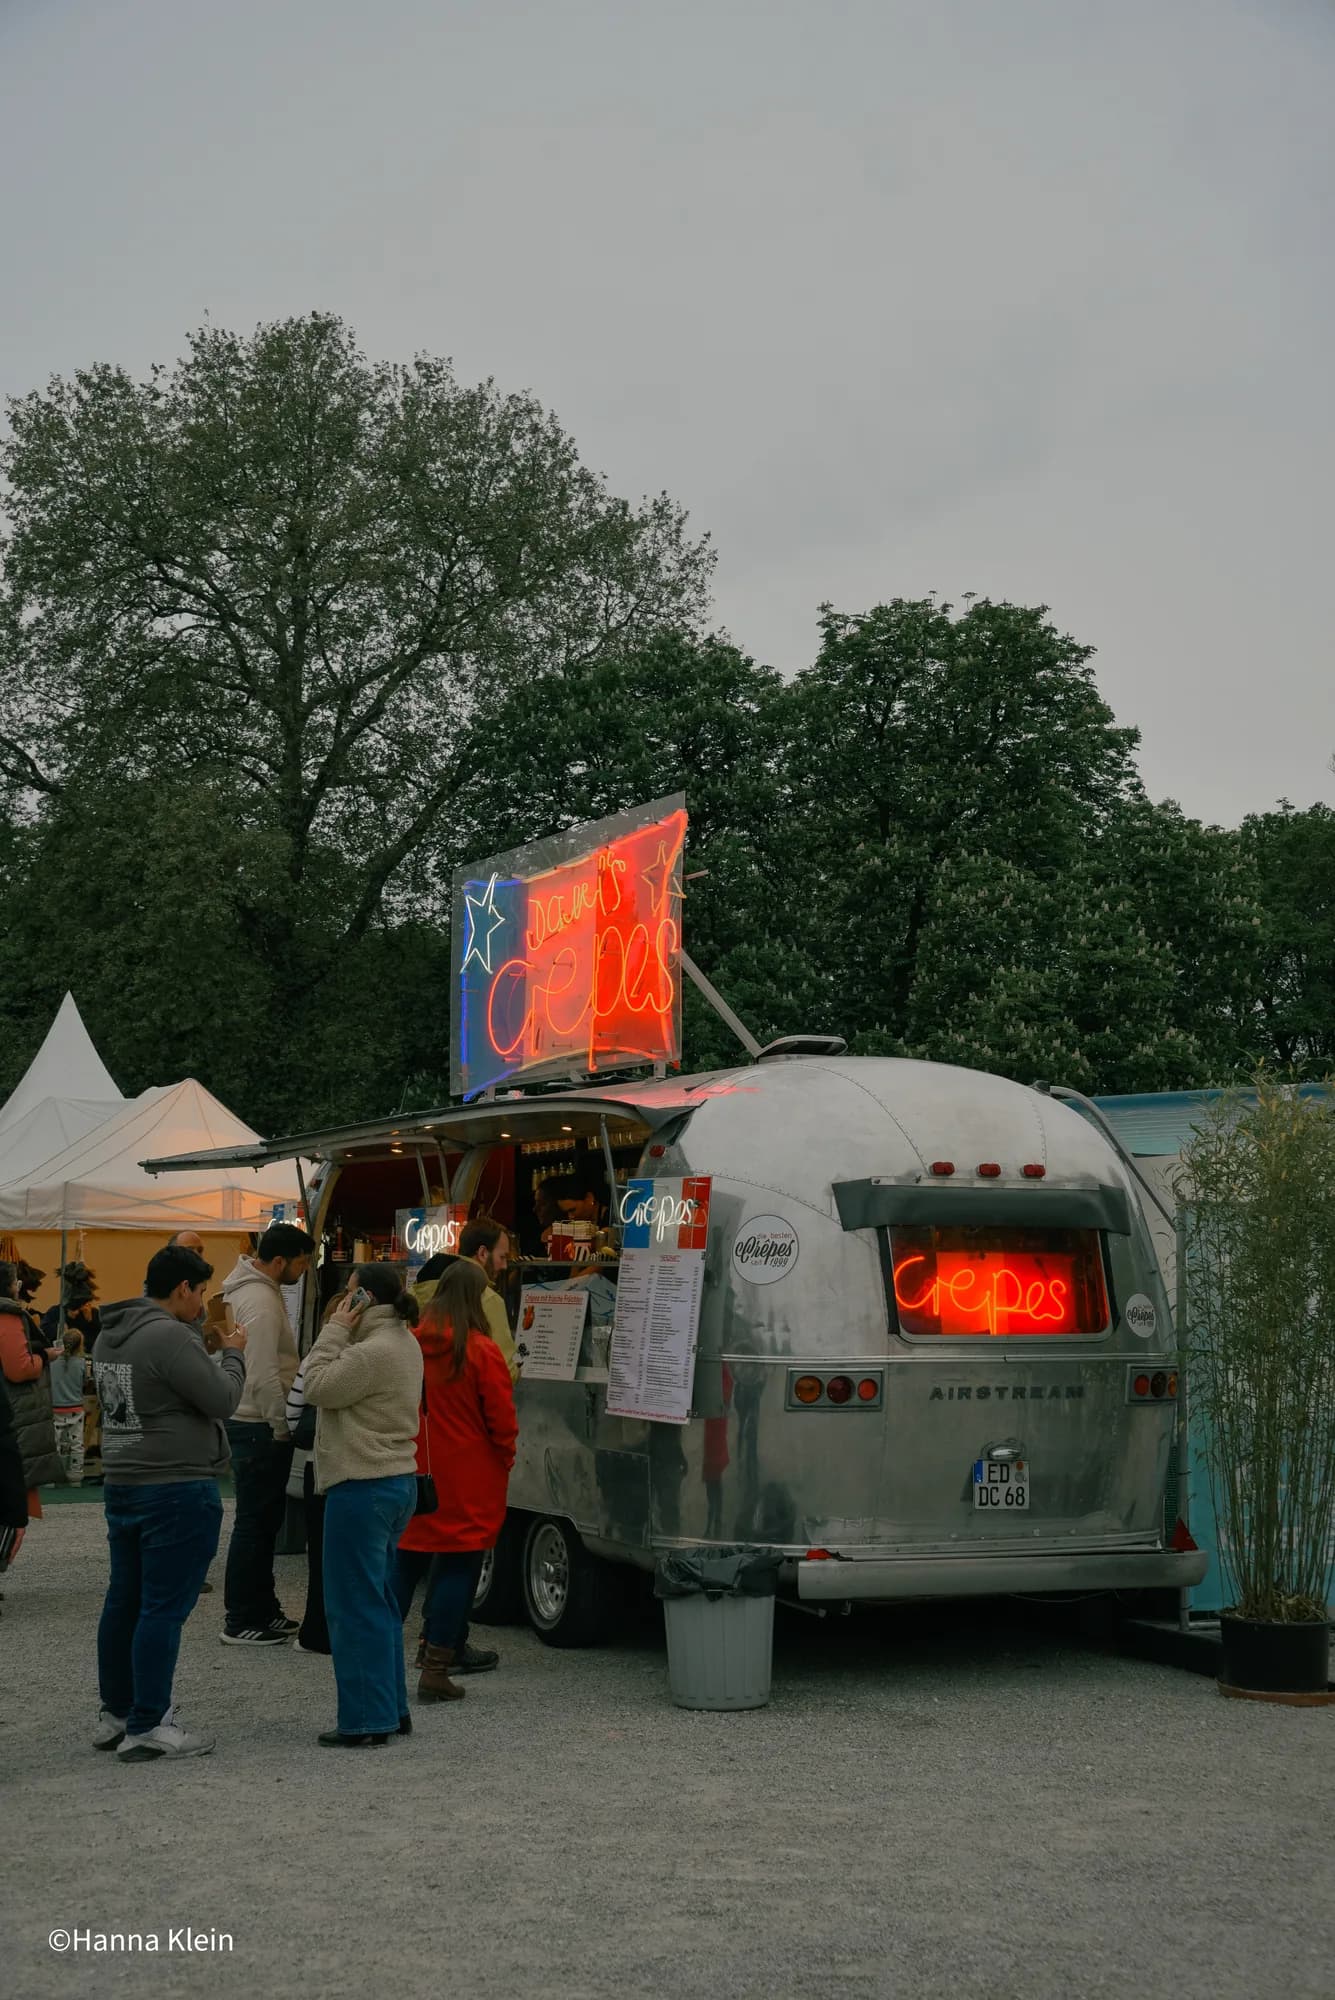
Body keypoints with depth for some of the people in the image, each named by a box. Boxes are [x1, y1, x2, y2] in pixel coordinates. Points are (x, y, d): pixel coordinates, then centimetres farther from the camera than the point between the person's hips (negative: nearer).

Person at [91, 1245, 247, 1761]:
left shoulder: (110, 1335, 9)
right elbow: (221, 1399, -16)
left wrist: (205, 1340, 13)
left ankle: (114, 1716, 23)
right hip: (178, 1488, -9)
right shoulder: (170, 1336, -19)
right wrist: (233, 1354, 0)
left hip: (121, 1485, 9)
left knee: (124, 1602, 15)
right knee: (163, 1608, -4)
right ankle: (148, 1728, -1)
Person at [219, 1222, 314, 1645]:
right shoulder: (260, 1301, -20)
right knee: (255, 1523, -4)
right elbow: (264, 1375, -24)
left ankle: (262, 1610, 24)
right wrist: (282, 1427, -16)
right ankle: (240, 1622, 2)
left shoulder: (255, 1289, 14)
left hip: (256, 1423, 11)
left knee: (264, 1520, 16)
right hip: (260, 1427, -11)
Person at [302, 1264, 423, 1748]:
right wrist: (341, 1332, 5)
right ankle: (393, 1710, 24)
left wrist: (336, 1329, -11)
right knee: (380, 1602, 18)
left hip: (364, 1487, -11)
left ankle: (366, 1721, 0)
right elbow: (337, 1385, 16)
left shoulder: (374, 1352, -21)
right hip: (396, 1479, 11)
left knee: (355, 1605, -3)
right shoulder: (403, 1343, 13)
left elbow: (319, 1388, -16)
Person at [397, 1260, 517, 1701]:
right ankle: (436, 1671, 3)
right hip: (467, 1483, -4)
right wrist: (505, 1459, 8)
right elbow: (501, 1420, -9)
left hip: (413, 1474, 4)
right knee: (457, 1569, 3)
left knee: (405, 1565, 16)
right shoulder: (481, 1351, -13)